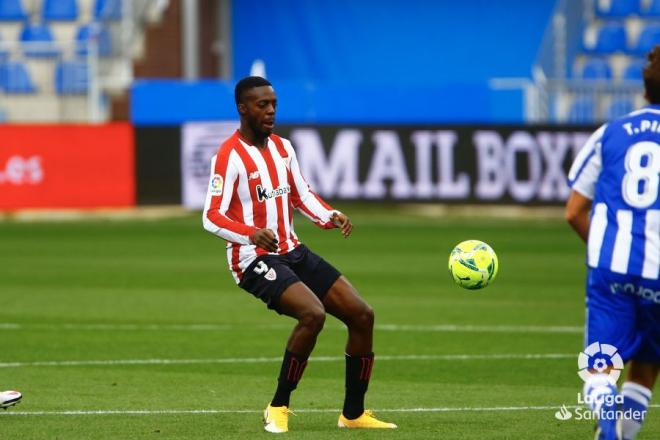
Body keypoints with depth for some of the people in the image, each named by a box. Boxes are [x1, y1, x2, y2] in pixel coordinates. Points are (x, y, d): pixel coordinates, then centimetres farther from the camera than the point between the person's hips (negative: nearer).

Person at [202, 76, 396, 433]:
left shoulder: (282, 147, 10)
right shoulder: (229, 156, -14)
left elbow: (302, 196, 21)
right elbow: (212, 217, -20)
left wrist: (330, 217, 0)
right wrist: (251, 234, -37)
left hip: (293, 252, 8)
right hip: (254, 258, -8)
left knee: (362, 315, 2)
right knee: (313, 313, -31)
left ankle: (353, 413, 14)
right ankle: (278, 409, -16)